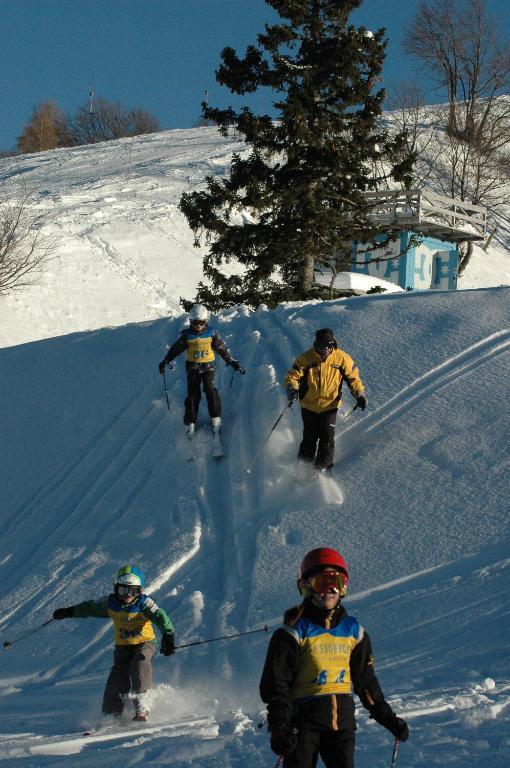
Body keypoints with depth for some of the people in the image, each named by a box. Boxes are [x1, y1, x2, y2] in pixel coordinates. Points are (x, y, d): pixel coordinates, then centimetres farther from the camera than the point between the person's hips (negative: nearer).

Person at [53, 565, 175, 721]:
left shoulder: (144, 603, -18)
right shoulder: (111, 603, -5)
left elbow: (160, 617, -31)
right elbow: (90, 607, 11)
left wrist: (168, 636, -48)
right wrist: (69, 612, 15)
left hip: (145, 642, -4)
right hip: (123, 646, 4)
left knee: (140, 664, -32)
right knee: (118, 677, -13)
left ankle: (142, 708, -29)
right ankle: (111, 715, -6)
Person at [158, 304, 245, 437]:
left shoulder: (211, 333, -4)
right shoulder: (187, 335, -3)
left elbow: (222, 348, 3)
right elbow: (176, 349, 3)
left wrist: (233, 362, 3)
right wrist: (165, 362, 0)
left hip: (208, 366, -1)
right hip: (192, 367, 1)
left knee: (209, 389, -20)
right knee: (193, 394, -4)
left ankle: (216, 416, -9)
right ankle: (190, 422, 5)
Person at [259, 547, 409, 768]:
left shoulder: (353, 631, 11)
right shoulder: (295, 632, -5)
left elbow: (366, 681, 19)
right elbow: (275, 685, -8)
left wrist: (388, 718, 15)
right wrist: (279, 727, -19)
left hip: (342, 721, 4)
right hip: (303, 721, -4)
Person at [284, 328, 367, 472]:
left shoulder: (341, 358, -8)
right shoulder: (306, 358, -10)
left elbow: (353, 377, 2)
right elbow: (293, 376, -10)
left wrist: (360, 394, -12)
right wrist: (292, 388, -31)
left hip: (330, 405, 0)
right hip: (309, 405, 0)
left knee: (327, 437, -10)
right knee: (310, 437, 1)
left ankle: (323, 467, 4)